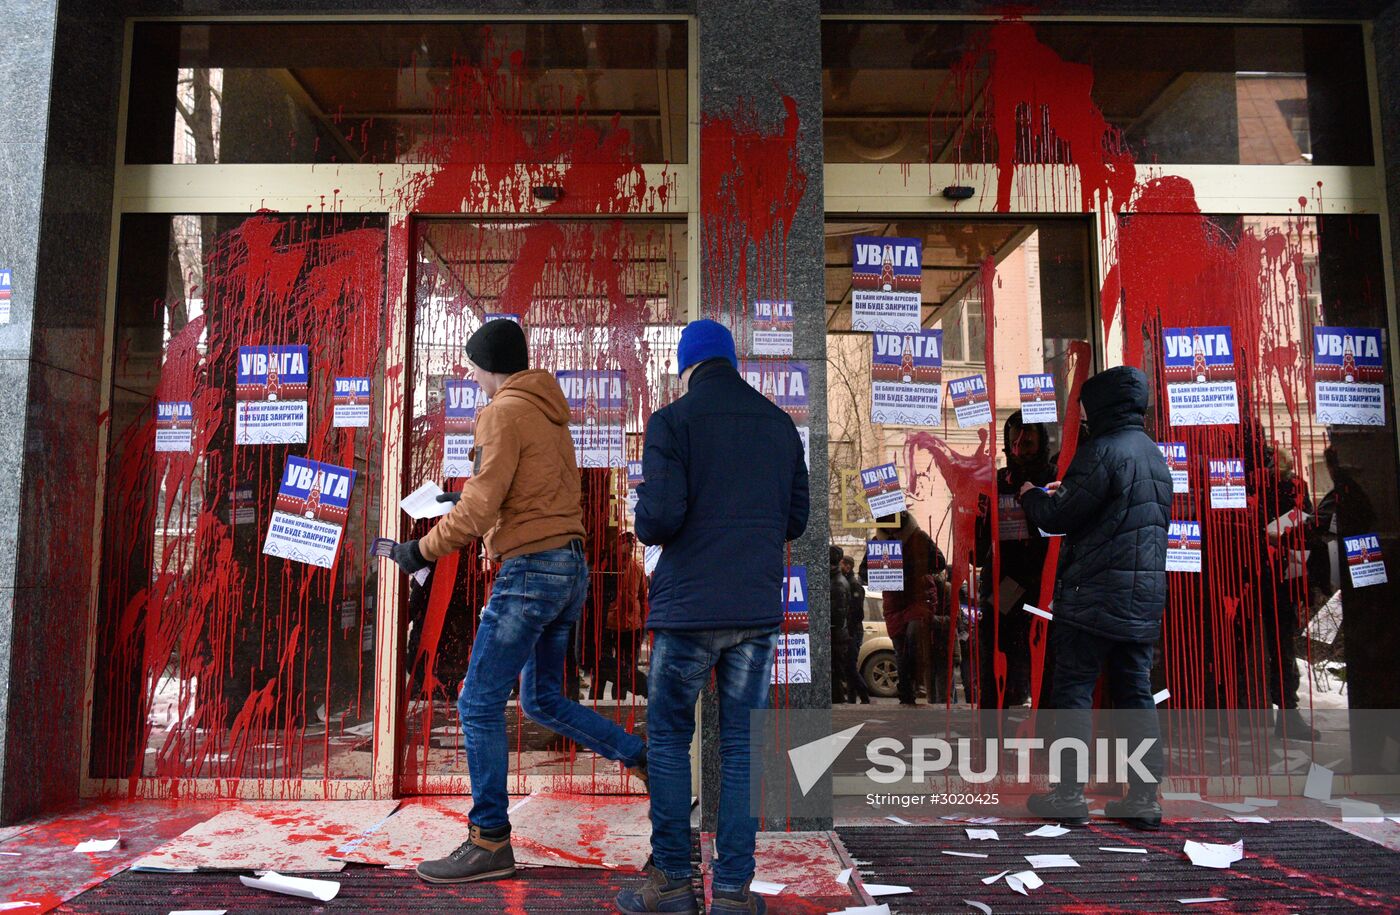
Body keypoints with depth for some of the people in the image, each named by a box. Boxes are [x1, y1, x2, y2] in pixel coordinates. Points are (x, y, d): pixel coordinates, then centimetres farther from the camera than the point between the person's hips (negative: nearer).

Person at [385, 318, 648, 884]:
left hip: (530, 570, -9)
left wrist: (422, 550, -5)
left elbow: (481, 506, -16)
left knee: (479, 706, -1)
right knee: (542, 699, 20)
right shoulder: (550, 413, 17)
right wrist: (463, 503, 17)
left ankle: (490, 842, 6)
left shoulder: (505, 412, -10)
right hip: (571, 567, 10)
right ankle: (647, 762, 19)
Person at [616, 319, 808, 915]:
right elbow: (796, 520, 12)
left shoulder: (672, 421, -5)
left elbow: (659, 515, -15)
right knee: (742, 744, 9)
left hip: (689, 604, -4)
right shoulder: (780, 424, 10)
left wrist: (647, 530, 7)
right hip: (759, 608, 4)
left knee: (668, 735, 11)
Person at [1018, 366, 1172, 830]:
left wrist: (1031, 496, 7)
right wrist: (1059, 494, 22)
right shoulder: (1155, 455, 16)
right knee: (1136, 695, 11)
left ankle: (1069, 796, 2)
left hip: (1094, 595, -8)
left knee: (1073, 691, -1)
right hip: (1145, 596, 8)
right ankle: (1144, 797, 13)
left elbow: (1059, 516, -14)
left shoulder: (1102, 450, -12)